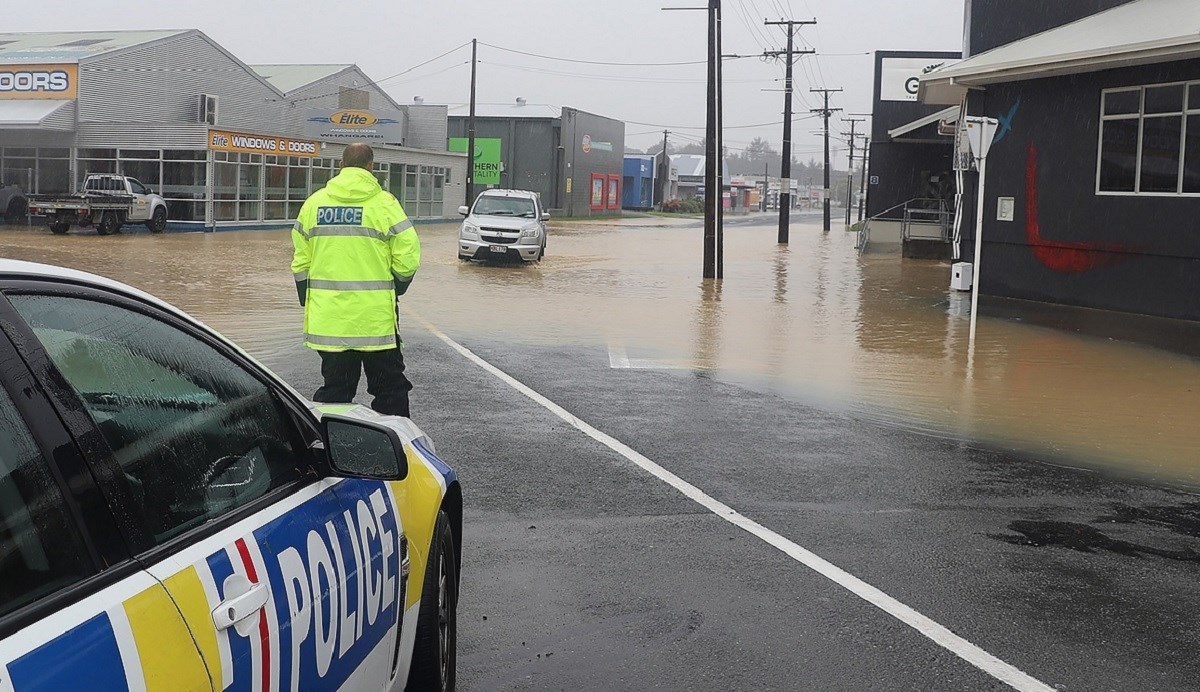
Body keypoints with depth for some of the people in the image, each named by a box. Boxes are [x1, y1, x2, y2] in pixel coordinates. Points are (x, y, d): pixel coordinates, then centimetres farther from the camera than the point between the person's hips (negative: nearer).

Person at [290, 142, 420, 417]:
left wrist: (308, 301, 20)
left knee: (334, 387, 12)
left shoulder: (314, 202, 6)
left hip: (328, 318, 4)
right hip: (375, 317, -3)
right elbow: (408, 259, -8)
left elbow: (301, 261, 9)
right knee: (390, 386, 7)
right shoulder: (384, 203, -6)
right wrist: (396, 289, 11)